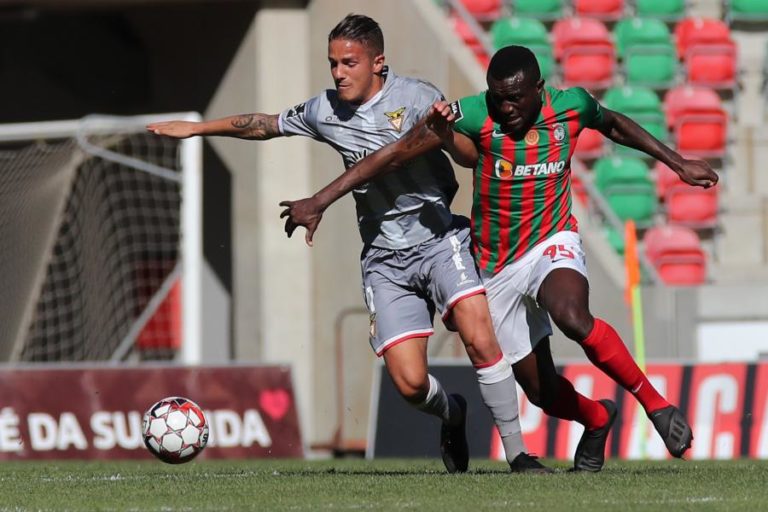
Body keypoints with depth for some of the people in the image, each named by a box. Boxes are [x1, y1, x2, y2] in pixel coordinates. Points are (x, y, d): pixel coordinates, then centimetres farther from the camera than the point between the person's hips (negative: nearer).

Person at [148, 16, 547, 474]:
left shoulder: (416, 98, -7)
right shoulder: (326, 111, 7)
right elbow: (265, 125, 24)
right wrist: (196, 128, 31)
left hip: (439, 240, -3)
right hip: (384, 259, 3)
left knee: (479, 338, -26)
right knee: (410, 383, -11)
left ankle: (518, 453, -13)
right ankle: (451, 414, 25)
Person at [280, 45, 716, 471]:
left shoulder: (571, 106, -10)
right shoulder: (475, 115, -17)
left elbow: (616, 126, 14)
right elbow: (396, 155, -16)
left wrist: (677, 163, 21)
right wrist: (320, 201, -19)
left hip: (552, 244, -1)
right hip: (497, 270, 1)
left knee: (572, 315, -36)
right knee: (542, 390, 5)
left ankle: (656, 404, -18)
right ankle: (597, 419, 41)